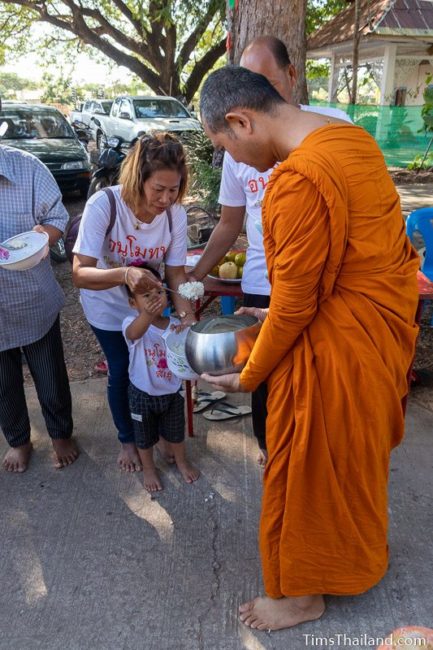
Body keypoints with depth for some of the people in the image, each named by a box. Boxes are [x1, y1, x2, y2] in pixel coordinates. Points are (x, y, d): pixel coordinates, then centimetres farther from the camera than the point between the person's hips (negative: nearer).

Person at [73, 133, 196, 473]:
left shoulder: (176, 214, -23)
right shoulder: (103, 205, -33)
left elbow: (176, 272, -13)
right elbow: (80, 273, -34)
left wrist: (186, 311, -31)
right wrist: (124, 274, -53)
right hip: (109, 307, -2)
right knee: (122, 373, 6)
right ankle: (127, 439, 34)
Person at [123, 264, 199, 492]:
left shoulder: (176, 325, -11)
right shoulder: (131, 323, -24)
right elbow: (135, 332, -49)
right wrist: (148, 315, -71)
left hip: (173, 391, 3)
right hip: (143, 394, -2)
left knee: (175, 432, 23)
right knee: (145, 436, 19)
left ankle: (181, 461, 52)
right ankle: (148, 468, 46)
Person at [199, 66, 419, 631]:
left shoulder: (297, 182, -27)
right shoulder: (349, 135, 4)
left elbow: (293, 307, -21)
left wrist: (249, 376, -5)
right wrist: (273, 317, 11)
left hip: (339, 342, -9)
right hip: (384, 316, 9)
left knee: (312, 467, 11)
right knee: (354, 452, 27)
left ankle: (305, 593, 37)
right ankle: (355, 552, 53)